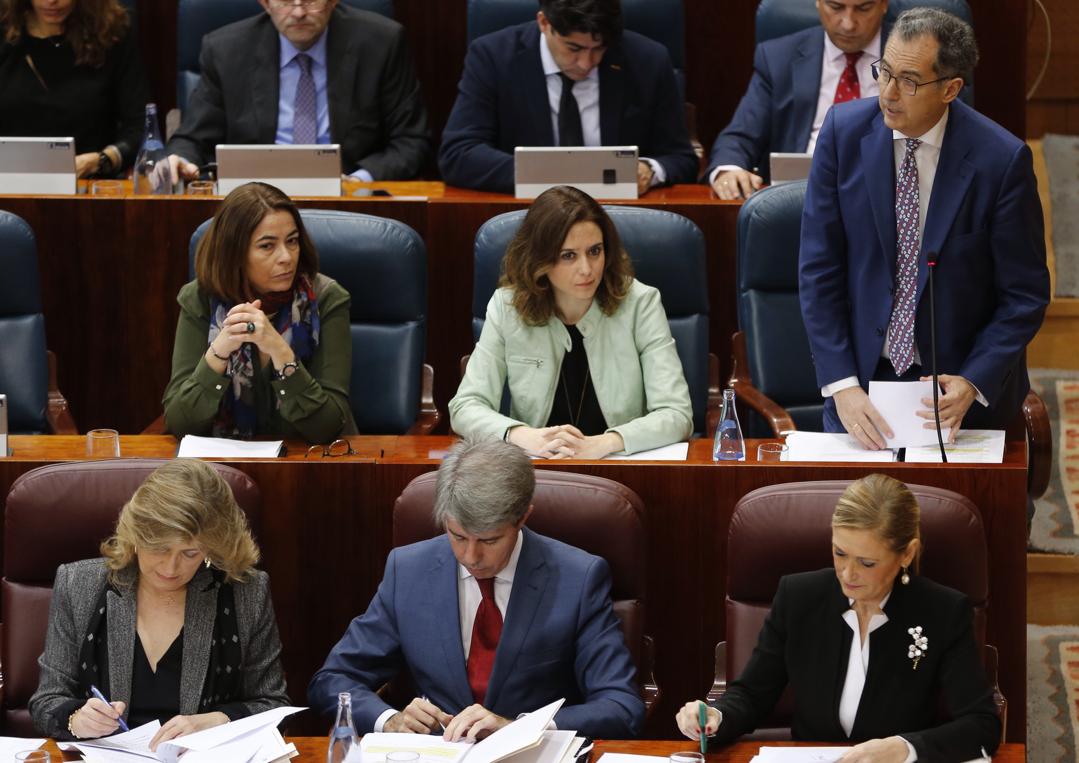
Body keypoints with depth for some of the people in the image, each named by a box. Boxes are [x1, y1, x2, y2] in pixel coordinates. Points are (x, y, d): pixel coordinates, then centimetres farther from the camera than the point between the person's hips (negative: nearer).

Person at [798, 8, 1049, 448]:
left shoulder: (1001, 159, -13)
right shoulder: (844, 131, -6)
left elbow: (1024, 295, -5)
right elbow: (818, 269, -4)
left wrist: (973, 384, -18)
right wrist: (841, 385, -12)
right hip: (862, 376, 1)